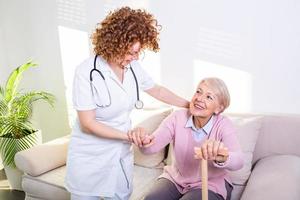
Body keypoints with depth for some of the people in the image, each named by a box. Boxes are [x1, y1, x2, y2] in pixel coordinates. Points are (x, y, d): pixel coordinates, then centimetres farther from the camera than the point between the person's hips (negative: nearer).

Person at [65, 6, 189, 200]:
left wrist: (190, 105, 15)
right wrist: (129, 135, -18)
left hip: (122, 153, 4)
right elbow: (87, 123, -19)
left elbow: (158, 90, 11)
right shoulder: (87, 72, -21)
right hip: (90, 157, -4)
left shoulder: (133, 67, -6)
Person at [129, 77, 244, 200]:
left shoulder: (224, 125, -18)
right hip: (175, 178, 2)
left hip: (210, 184, -1)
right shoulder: (178, 117, -12)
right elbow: (154, 145, -23)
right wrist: (144, 142, -48)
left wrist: (222, 158, -59)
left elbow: (238, 162, -35)